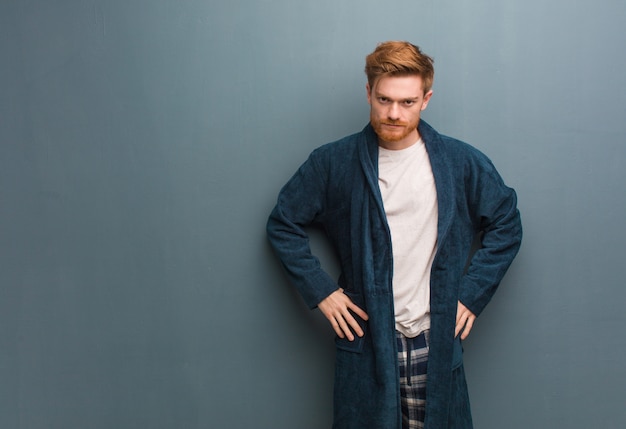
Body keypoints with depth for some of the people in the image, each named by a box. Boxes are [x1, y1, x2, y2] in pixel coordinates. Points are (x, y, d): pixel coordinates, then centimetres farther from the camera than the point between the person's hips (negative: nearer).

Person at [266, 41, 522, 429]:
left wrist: (472, 293, 1)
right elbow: (284, 225, 6)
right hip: (365, 341, 0)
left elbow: (506, 225, 9)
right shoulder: (334, 163, -2)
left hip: (436, 343, 1)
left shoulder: (462, 163, -1)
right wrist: (320, 290, -1)